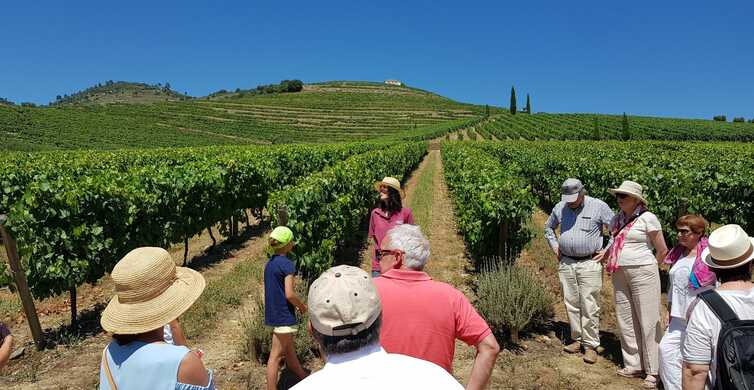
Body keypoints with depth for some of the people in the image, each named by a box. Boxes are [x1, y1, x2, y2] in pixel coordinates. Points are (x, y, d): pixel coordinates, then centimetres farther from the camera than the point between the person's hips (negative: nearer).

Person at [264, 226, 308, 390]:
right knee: (276, 355, 0)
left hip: (273, 313, 9)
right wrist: (302, 306, -5)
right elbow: (289, 294, -23)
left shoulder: (270, 263, 7)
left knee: (289, 349, 21)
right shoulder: (287, 264, -18)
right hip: (283, 315, -9)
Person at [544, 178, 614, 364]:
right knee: (571, 304, 10)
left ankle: (591, 345, 8)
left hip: (590, 263, -4)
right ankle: (577, 339, 23)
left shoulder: (599, 206, -4)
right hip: (565, 263, 4)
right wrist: (555, 246, 14)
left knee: (589, 307, -3)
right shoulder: (559, 207, 7)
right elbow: (548, 227, 24)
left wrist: (607, 251, -4)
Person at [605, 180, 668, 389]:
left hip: (643, 274, -7)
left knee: (648, 323, -1)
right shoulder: (617, 220, 10)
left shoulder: (647, 218, -9)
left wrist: (647, 268, 4)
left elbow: (662, 250, -5)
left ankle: (653, 371, 9)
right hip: (620, 276, 7)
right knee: (626, 322, 10)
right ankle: (634, 365, 22)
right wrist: (607, 258, 12)